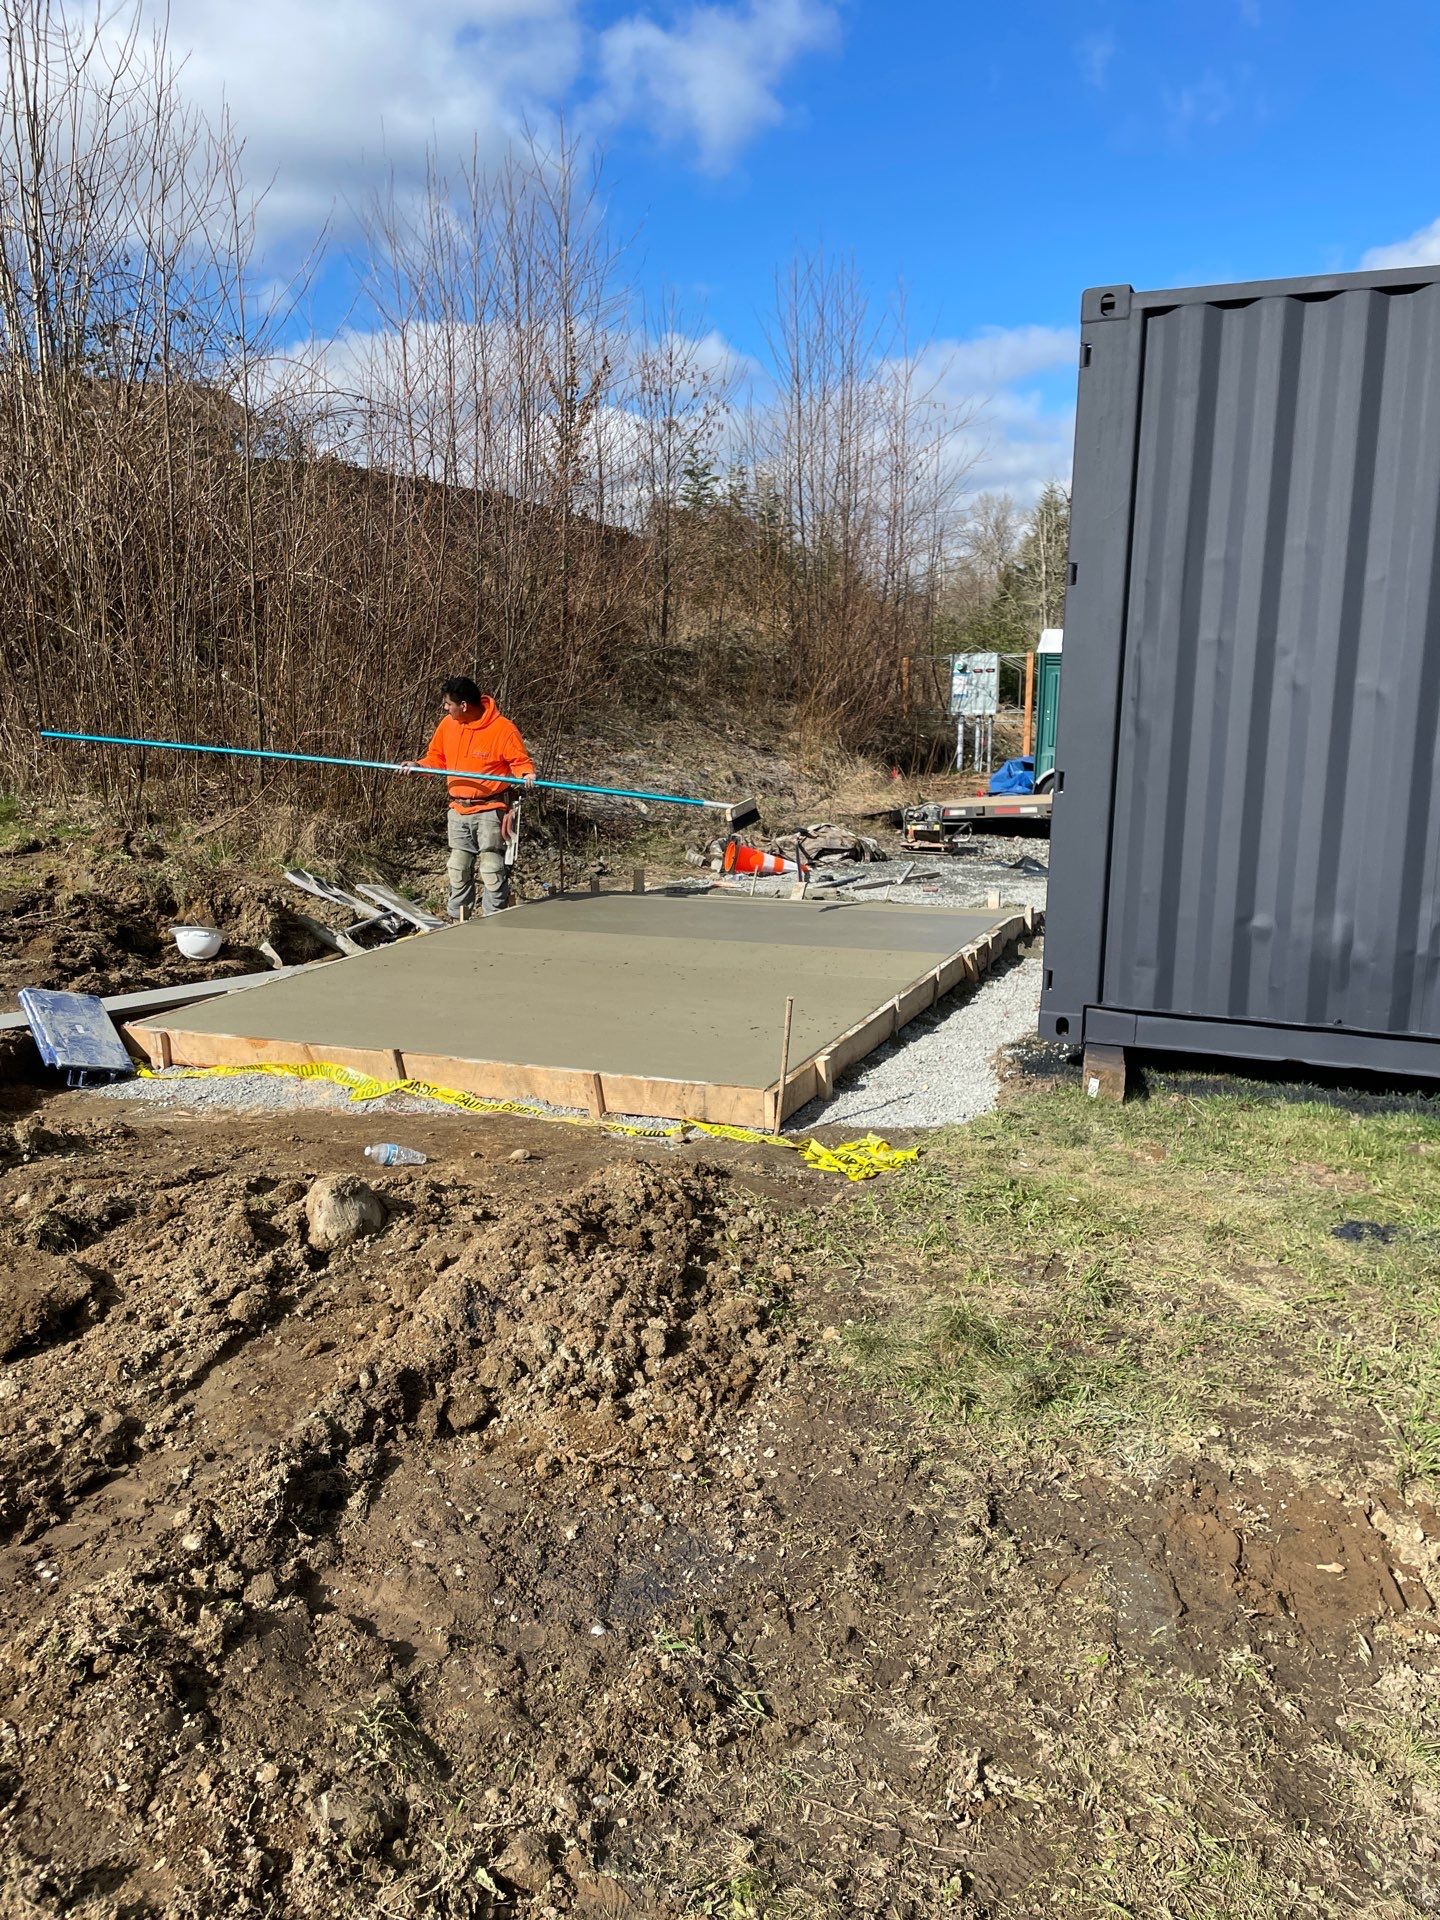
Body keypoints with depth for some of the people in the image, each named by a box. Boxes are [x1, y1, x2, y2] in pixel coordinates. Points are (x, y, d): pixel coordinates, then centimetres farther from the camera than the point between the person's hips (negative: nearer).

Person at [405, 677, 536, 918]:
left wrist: (527, 773, -27)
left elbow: (520, 760, -7)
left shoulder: (503, 728, -13)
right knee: (458, 870, 13)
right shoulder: (448, 725, 5)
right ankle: (457, 920, 24)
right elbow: (437, 758, 15)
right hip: (458, 810, 6)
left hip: (489, 811, -6)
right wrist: (418, 766, -3)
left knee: (492, 871, -6)